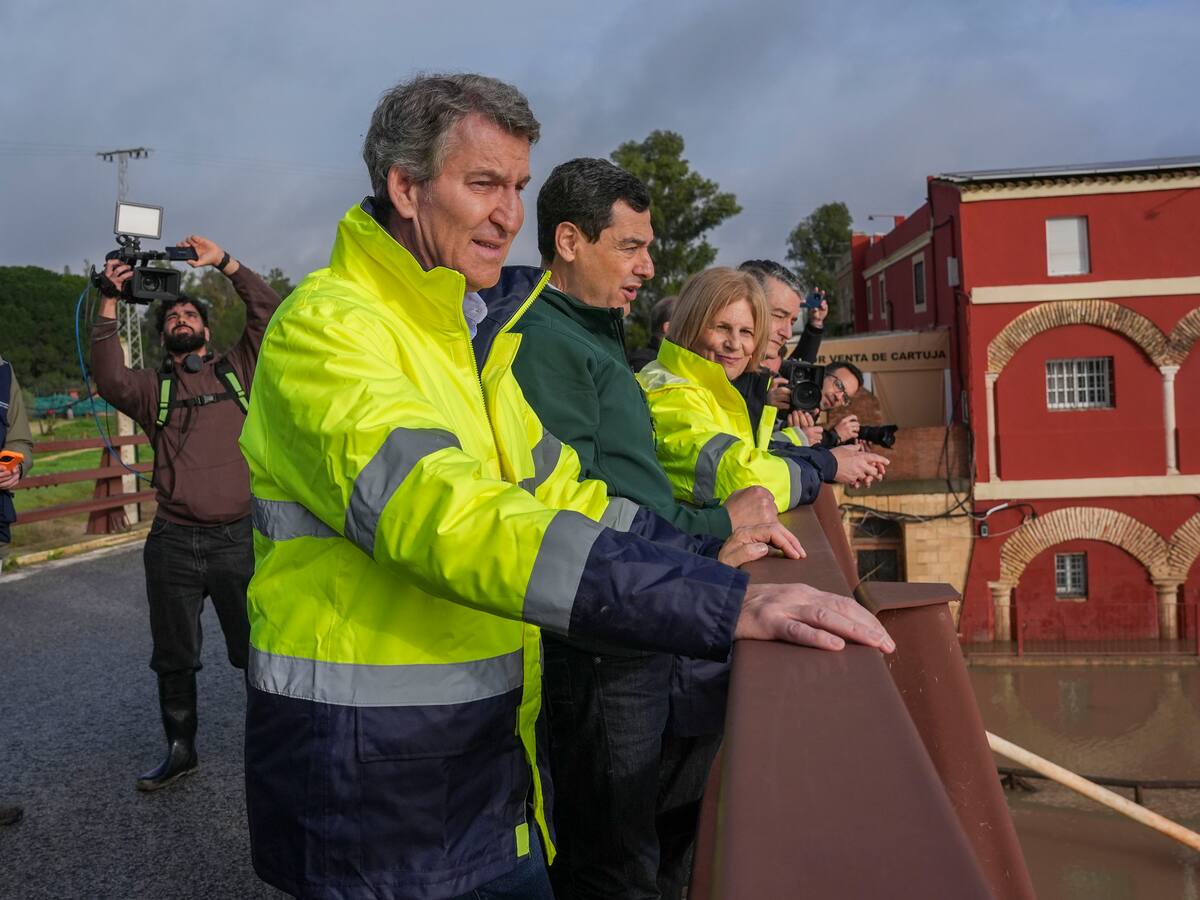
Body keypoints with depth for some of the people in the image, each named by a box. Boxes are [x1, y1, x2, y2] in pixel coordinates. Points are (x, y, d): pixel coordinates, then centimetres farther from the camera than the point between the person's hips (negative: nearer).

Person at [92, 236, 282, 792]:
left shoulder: (238, 370, 11)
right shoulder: (153, 387, 11)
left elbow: (270, 314, -1)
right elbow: (111, 381, -10)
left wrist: (224, 262, -6)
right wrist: (109, 304, -13)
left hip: (238, 537, -2)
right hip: (174, 542, 2)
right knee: (174, 658, 14)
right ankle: (180, 750, 30)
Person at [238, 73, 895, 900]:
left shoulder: (472, 334, 12)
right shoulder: (329, 328, -19)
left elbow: (549, 482, 17)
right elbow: (446, 514, -34)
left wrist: (699, 552, 2)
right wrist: (722, 604, -39)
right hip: (376, 791, -8)